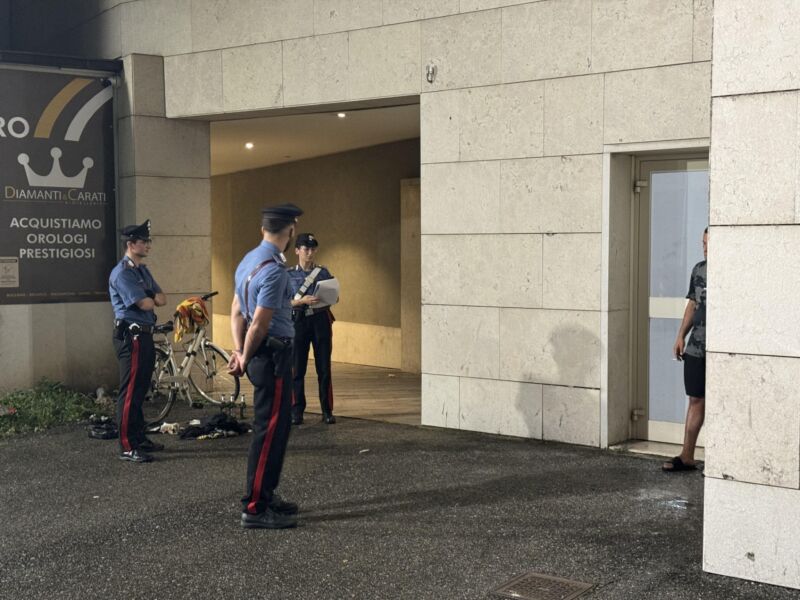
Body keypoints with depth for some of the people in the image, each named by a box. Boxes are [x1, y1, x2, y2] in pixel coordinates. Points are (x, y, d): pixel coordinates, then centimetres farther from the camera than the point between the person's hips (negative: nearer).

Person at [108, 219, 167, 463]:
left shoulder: (143, 270, 16)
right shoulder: (122, 273, -14)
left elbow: (161, 299, 10)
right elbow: (144, 304, -19)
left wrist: (149, 298, -10)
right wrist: (153, 298, 3)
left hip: (145, 335, 10)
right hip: (130, 336, -10)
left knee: (140, 390, 16)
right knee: (130, 392, -8)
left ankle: (139, 438, 25)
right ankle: (127, 447, -5)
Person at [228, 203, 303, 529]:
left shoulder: (249, 260, 11)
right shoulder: (274, 270, -19)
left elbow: (237, 311, 12)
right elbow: (259, 325, -18)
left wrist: (238, 351, 5)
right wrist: (245, 359, -4)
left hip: (260, 355, 10)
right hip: (273, 354, -10)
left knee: (274, 427, 18)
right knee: (270, 430, -5)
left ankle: (266, 495, 28)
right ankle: (255, 508, 0)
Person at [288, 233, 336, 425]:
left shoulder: (323, 272, 7)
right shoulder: (289, 275, 4)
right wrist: (302, 301, -18)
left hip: (321, 321, 1)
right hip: (298, 321, -1)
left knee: (324, 368, 2)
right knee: (297, 368, 1)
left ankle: (327, 411, 9)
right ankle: (297, 410, 10)